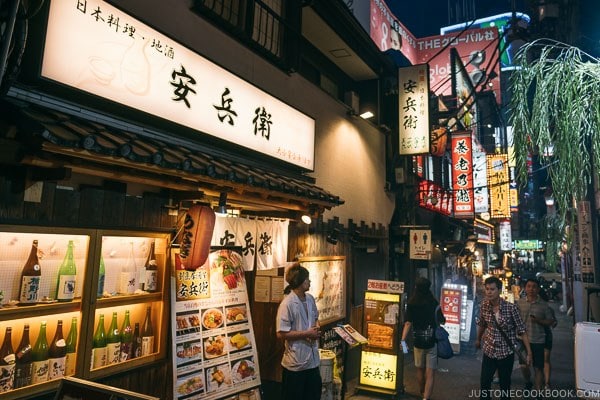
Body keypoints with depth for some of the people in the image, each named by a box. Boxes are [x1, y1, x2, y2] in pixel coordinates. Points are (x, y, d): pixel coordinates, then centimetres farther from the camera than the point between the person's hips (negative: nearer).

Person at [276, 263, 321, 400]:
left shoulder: (310, 299, 3)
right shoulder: (287, 304, -20)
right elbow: (281, 333, -21)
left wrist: (317, 329, -3)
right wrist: (307, 334, -19)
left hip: (312, 358, 7)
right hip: (296, 362, -7)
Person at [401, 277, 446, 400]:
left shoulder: (411, 304, -8)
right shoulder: (433, 303, -9)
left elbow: (408, 323, -15)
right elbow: (442, 321, 0)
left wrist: (403, 340, -15)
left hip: (418, 342, 2)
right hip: (432, 342, -2)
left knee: (420, 370, 21)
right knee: (430, 373, 1)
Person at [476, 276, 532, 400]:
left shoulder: (511, 308, -18)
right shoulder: (484, 304, -8)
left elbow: (522, 330, -12)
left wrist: (529, 352, -13)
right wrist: (478, 340, 20)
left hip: (506, 352, -2)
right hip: (489, 350, 3)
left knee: (505, 384, 12)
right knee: (484, 382, 8)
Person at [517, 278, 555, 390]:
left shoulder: (543, 305, 0)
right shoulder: (520, 302, 1)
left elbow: (550, 321, 3)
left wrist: (538, 320, -15)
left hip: (538, 340, 0)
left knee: (538, 368, 5)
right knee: (524, 366, 1)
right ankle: (527, 383, 31)